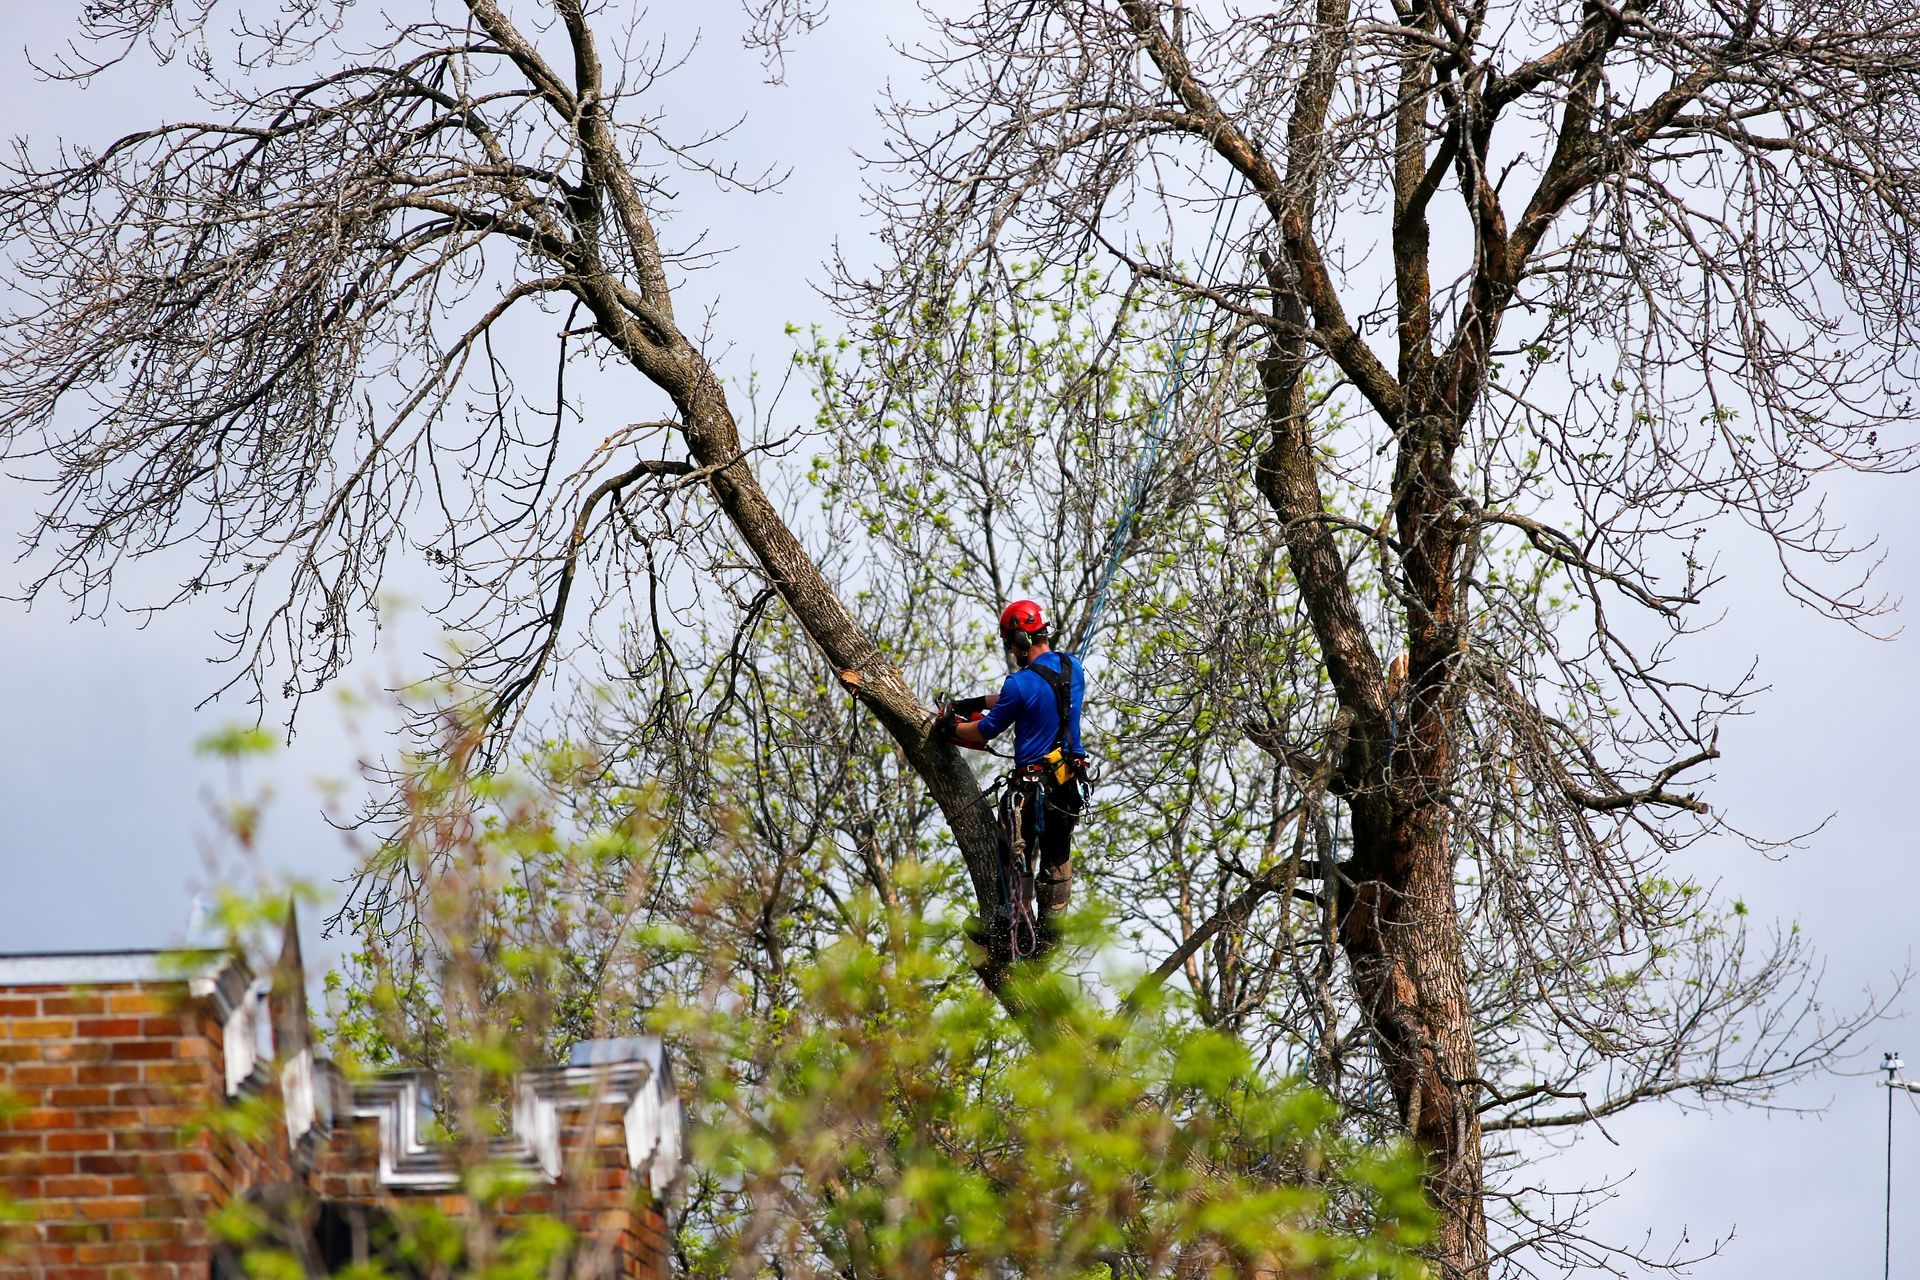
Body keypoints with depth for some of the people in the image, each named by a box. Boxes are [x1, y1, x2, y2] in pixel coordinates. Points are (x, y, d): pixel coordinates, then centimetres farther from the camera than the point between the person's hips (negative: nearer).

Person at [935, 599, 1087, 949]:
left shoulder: (1021, 683, -19)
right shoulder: (1072, 667, 3)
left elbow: (986, 730, -6)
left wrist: (949, 728, 13)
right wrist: (976, 702, 20)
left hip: (1030, 785, -6)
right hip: (1071, 781, 6)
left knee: (1017, 860, 7)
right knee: (1058, 860, 16)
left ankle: (1021, 935, 8)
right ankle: (1052, 931, 19)